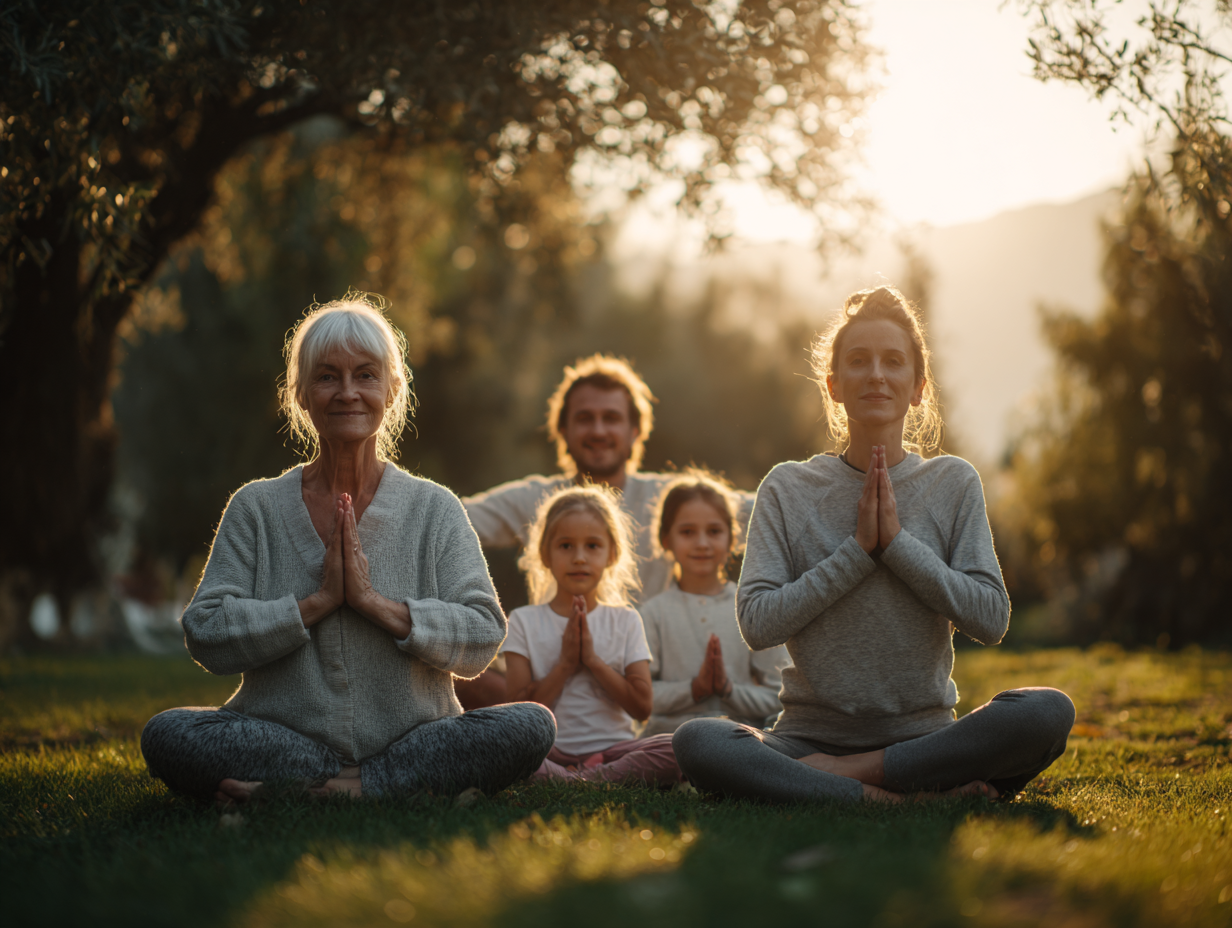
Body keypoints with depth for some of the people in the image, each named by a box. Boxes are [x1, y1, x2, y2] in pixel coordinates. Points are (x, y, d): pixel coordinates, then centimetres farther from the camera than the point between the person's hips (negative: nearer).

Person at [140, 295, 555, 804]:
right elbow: (206, 636, -4)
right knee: (166, 734, -27)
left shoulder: (435, 509, 5)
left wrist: (374, 602, -14)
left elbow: (482, 639, -5)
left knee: (530, 726, -27)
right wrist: (319, 600, -12)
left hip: (413, 738, 1)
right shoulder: (256, 508, 6)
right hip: (282, 737, 0)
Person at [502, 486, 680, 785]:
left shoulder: (625, 621, 12)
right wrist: (565, 664, -7)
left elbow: (642, 707, 2)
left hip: (612, 747, 2)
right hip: (549, 752, -1)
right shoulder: (524, 621, 9)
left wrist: (593, 660, -5)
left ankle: (570, 781, -32)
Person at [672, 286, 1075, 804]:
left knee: (1048, 712, -28)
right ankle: (925, 793, -29)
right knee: (696, 742, -30)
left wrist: (897, 541, -10)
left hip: (924, 734, 1)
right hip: (812, 733, -1)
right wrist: (858, 549, -11)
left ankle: (834, 777, -22)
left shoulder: (953, 483, 7)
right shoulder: (789, 488, 5)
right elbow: (756, 622, -6)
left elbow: (991, 619, -4)